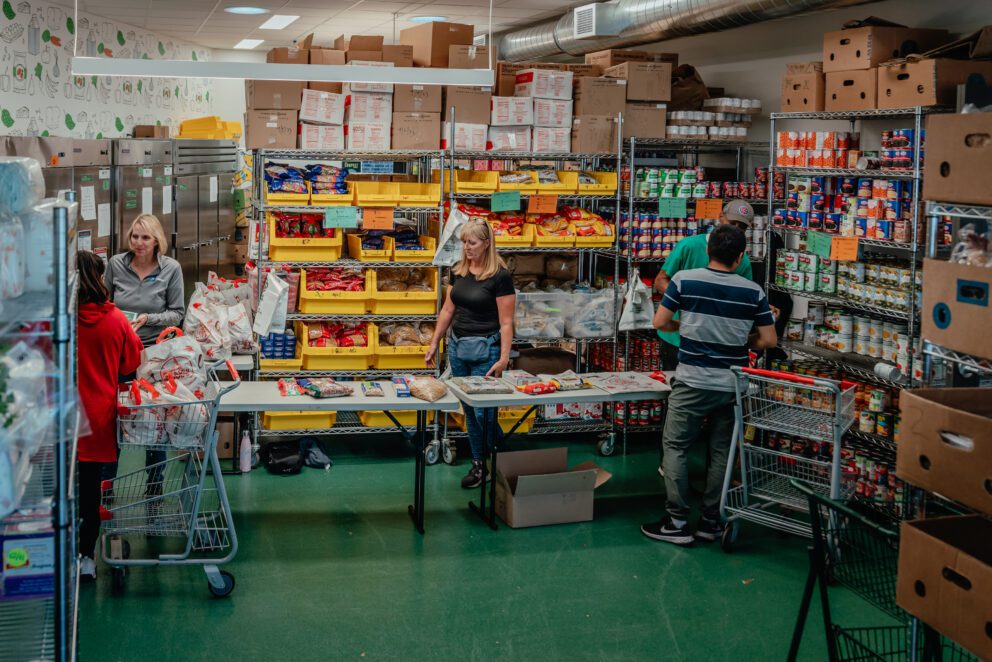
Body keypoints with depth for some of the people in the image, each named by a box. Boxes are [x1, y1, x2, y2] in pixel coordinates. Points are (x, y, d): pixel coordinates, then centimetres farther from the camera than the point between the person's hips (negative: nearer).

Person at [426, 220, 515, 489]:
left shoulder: (499, 276, -13)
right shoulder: (459, 271, 6)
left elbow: (505, 322, -14)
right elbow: (448, 310, 14)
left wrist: (504, 358, -19)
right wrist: (434, 343, 14)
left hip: (485, 349, -6)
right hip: (458, 346, 6)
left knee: (484, 412, -4)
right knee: (469, 411, 12)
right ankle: (478, 464, 22)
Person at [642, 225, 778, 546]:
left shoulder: (684, 280, -6)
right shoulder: (754, 291, -1)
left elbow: (660, 322, -3)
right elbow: (769, 340, 2)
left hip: (693, 381, -2)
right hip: (732, 385, 3)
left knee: (675, 446, 6)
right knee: (721, 451, 12)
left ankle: (677, 523, 3)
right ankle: (711, 521, 17)